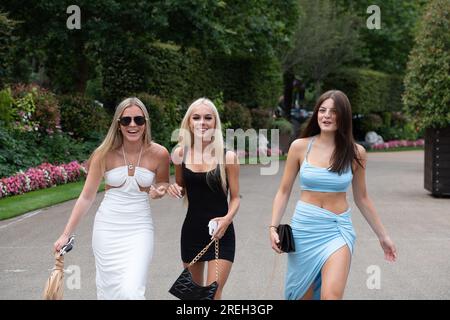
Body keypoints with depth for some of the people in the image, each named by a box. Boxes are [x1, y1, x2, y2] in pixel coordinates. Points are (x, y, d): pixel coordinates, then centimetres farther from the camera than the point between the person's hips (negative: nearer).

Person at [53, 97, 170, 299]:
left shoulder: (159, 154, -6)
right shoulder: (105, 154, -7)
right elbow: (86, 197, -1)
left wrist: (160, 191, -11)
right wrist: (66, 234, -2)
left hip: (139, 229, -1)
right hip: (107, 228, 1)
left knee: (131, 291, -17)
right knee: (108, 288, 6)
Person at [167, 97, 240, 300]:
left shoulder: (227, 156, -9)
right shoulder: (180, 153, -1)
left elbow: (235, 197, -2)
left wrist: (227, 218, -21)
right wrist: (175, 189, -8)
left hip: (220, 233, -3)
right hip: (191, 230, 4)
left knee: (212, 295, -9)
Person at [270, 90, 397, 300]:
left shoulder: (355, 153, 0)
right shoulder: (300, 147, 0)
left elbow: (362, 198, 11)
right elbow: (283, 192, 5)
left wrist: (382, 236, 15)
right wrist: (273, 227, -6)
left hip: (338, 230, -1)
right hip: (303, 227, 1)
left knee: (332, 296, -20)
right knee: (303, 295, 8)